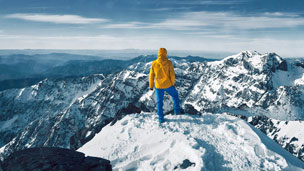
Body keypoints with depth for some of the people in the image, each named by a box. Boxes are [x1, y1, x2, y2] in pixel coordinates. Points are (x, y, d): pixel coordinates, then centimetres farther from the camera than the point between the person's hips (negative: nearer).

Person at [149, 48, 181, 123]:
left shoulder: (154, 63, -6)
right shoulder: (169, 63, -10)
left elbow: (151, 76, -2)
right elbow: (172, 75, -8)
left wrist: (151, 86, 9)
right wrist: (172, 84, 7)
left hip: (158, 86, 1)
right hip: (168, 85, -1)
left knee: (159, 102, 14)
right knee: (175, 95, 27)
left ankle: (161, 118, 18)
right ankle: (177, 110, 31)